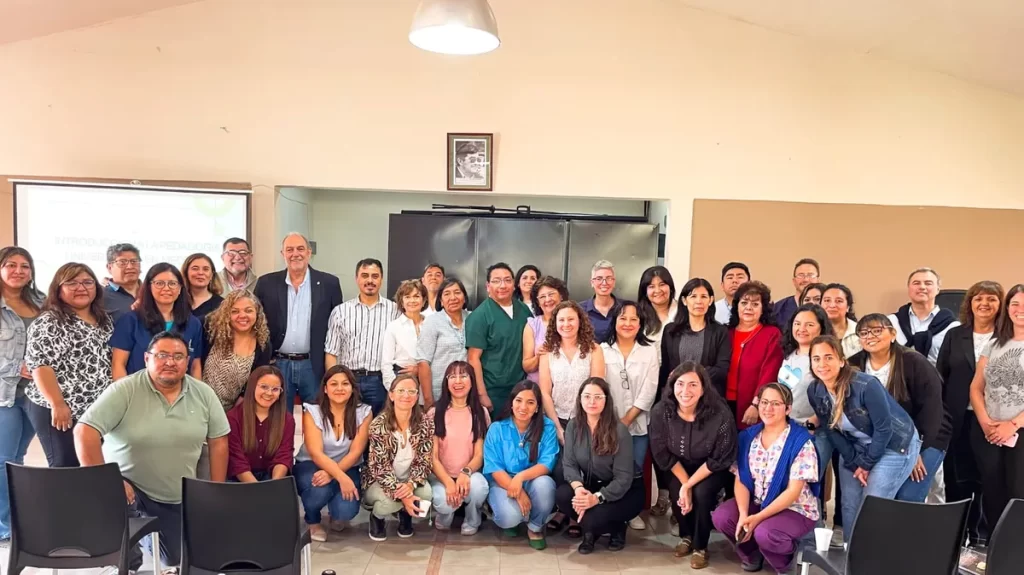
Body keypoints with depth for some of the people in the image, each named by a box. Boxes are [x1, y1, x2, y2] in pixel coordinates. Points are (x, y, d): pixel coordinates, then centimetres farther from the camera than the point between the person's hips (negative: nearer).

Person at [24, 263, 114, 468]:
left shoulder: (104, 320, 13)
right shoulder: (48, 322, -9)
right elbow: (39, 365, -16)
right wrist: (58, 404, -22)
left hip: (98, 410, 7)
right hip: (58, 411, -7)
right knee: (66, 467, -3)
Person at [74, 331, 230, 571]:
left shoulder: (204, 394, -5)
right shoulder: (124, 390, -16)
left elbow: (218, 442, 1)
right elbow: (84, 432, -22)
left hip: (180, 498, 3)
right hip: (129, 486, -3)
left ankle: (153, 538, 42)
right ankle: (128, 563, -7)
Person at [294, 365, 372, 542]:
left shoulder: (363, 412, -8)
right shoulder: (313, 411, -11)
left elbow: (355, 452, -12)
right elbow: (316, 453, -20)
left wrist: (331, 474, -29)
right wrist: (341, 478, -35)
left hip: (346, 468, 1)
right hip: (311, 465, -1)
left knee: (346, 510, -26)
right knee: (319, 491, -35)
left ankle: (338, 516, 16)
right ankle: (313, 521, 3)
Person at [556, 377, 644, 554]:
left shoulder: (619, 431, -22)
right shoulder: (573, 426, -7)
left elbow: (623, 478, -23)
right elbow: (568, 463, -10)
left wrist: (597, 498, -37)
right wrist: (578, 487, -31)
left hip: (625, 490, -4)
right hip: (591, 484, 5)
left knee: (592, 518, -30)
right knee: (562, 495, -26)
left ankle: (617, 528, 8)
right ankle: (590, 529, 5)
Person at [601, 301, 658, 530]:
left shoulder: (650, 351, 1)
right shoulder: (603, 350, -2)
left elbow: (648, 391, -4)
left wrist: (627, 419, -10)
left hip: (639, 422, 1)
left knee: (636, 469, 8)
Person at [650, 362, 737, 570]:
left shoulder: (720, 415, -30)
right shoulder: (660, 411, -23)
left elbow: (721, 459, -19)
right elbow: (662, 453, -10)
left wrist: (690, 485, -22)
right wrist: (684, 483, -17)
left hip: (712, 469, -2)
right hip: (679, 466, 2)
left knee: (701, 493, -28)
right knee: (676, 491, -24)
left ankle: (700, 547, 1)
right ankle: (686, 536, 9)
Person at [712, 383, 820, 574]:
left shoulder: (801, 441, -16)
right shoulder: (747, 436, 0)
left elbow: (793, 492, -19)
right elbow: (741, 481, -2)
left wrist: (758, 518, -26)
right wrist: (743, 514, -21)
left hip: (794, 509, -5)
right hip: (756, 503, 5)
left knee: (764, 533, -34)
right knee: (721, 517, -21)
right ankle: (752, 553, 10)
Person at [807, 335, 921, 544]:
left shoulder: (865, 386, -32)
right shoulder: (814, 391, -14)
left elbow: (884, 429, -22)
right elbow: (831, 431, -4)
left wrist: (867, 464, -14)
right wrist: (854, 463, -8)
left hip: (894, 445, -5)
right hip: (858, 447, 5)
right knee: (849, 506, 7)